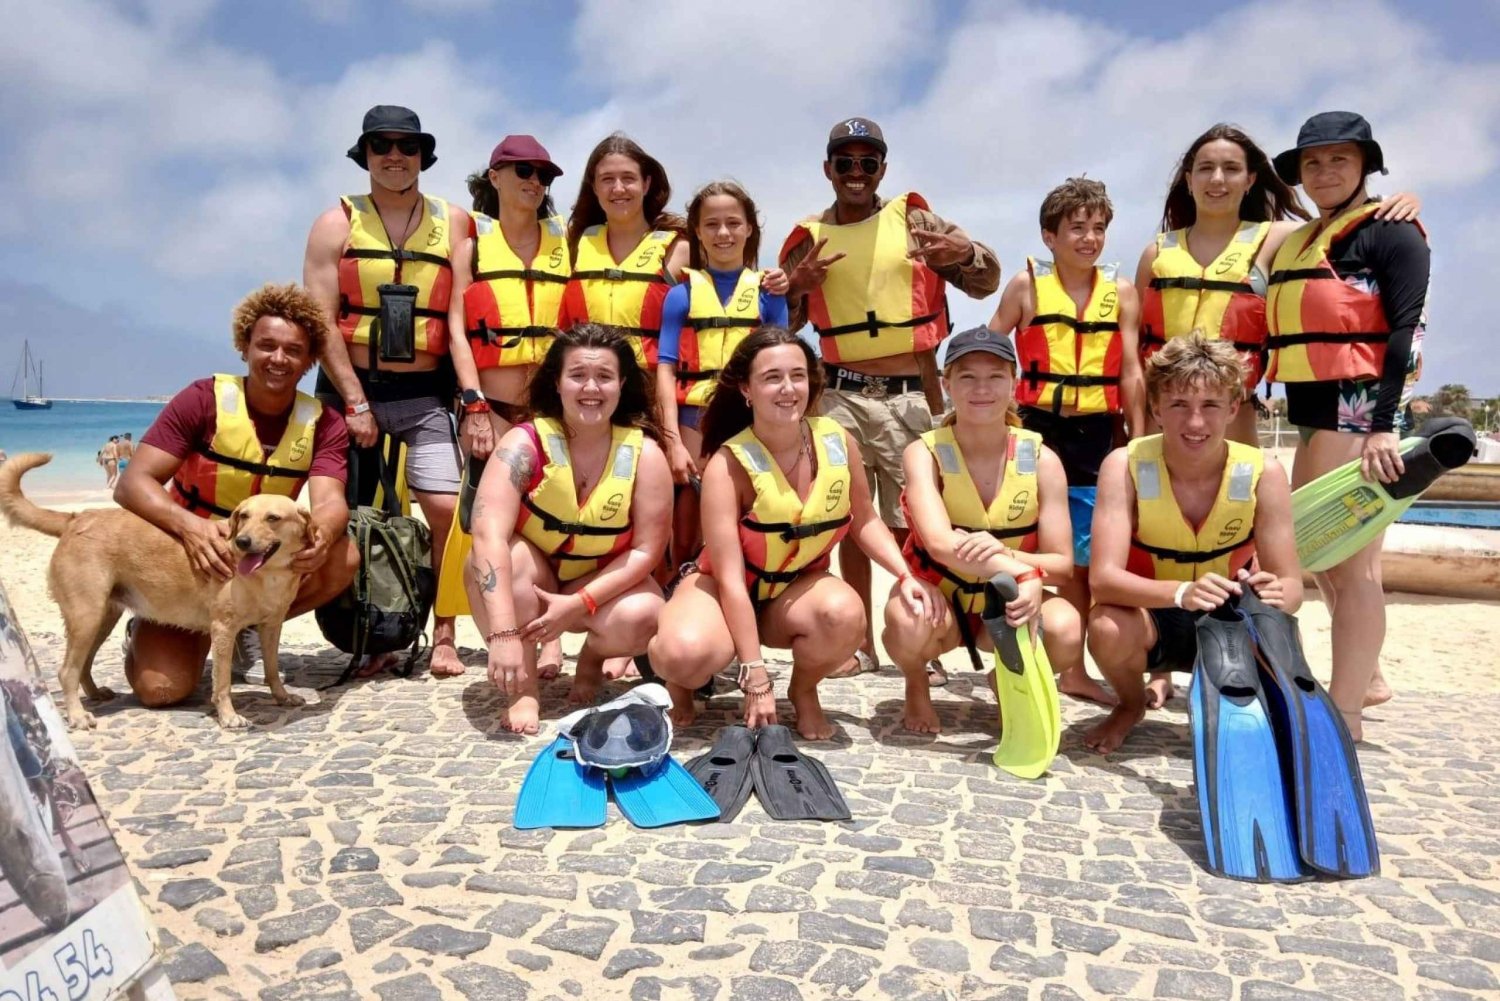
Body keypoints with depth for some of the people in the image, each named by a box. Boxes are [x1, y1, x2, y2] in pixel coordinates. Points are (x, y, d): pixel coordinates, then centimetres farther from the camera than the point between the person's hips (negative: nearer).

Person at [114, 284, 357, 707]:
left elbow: (330, 501, -23)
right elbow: (132, 484, -20)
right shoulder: (204, 400, -14)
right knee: (162, 688, -21)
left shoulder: (323, 423, -8)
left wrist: (320, 535, -48)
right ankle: (146, 633, 16)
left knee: (343, 558, -26)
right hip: (183, 558, -2)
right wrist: (190, 526, -41)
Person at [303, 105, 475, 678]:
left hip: (425, 393, 0)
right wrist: (355, 403, -11)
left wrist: (474, 400, -10)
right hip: (351, 389, 1)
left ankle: (444, 636, 2)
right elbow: (321, 321, -3)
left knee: (446, 509, -12)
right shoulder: (338, 222, 4)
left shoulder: (451, 223, 7)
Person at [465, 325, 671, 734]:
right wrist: (504, 633, -45)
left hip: (605, 585, 1)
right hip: (529, 583, 0)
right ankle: (524, 690, -16)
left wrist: (579, 604, -28)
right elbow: (490, 537, -34)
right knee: (500, 558, -33)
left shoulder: (644, 453, -17)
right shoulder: (524, 443, -21)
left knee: (639, 619, -31)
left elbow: (646, 550, -16)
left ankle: (593, 658, 7)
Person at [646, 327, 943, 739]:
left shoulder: (839, 442, -11)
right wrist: (755, 677, -28)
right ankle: (683, 683, 6)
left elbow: (864, 521, 6)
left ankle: (804, 690, 1)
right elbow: (731, 579, -25)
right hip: (724, 588, -3)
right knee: (685, 653, -36)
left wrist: (905, 576, -12)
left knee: (845, 613, -33)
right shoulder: (728, 466, -24)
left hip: (797, 588, 3)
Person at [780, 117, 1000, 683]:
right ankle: (861, 643, 18)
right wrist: (797, 285, -7)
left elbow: (985, 285, 9)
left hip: (911, 396, -2)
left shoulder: (912, 218, 5)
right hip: (843, 397, 2)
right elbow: (782, 322, 13)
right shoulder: (809, 237, 9)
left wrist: (970, 252, -13)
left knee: (914, 521, 2)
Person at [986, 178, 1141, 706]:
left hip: (1096, 434, 2)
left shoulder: (1121, 291, 6)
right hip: (1038, 429, -2)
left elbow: (1130, 373, 4)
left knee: (1083, 558, 9)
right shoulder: (1027, 285, 1)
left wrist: (1139, 442, 0)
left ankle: (1073, 669, 23)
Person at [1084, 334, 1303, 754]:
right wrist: (1183, 592, -49)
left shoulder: (1263, 473, -16)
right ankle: (1131, 705, 3)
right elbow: (1104, 577, -30)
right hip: (1150, 618, -1)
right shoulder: (1125, 466, -21)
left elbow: (1291, 584, -16)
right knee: (1108, 628, -35)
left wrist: (1278, 593, -41)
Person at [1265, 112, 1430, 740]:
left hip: (1361, 407, -8)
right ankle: (1367, 678, 31)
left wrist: (1384, 425, -20)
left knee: (1350, 563, -6)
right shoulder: (1297, 244, 18)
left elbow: (1408, 330, -12)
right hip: (1313, 412, 8)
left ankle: (1345, 715, 0)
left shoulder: (1391, 231, -3)